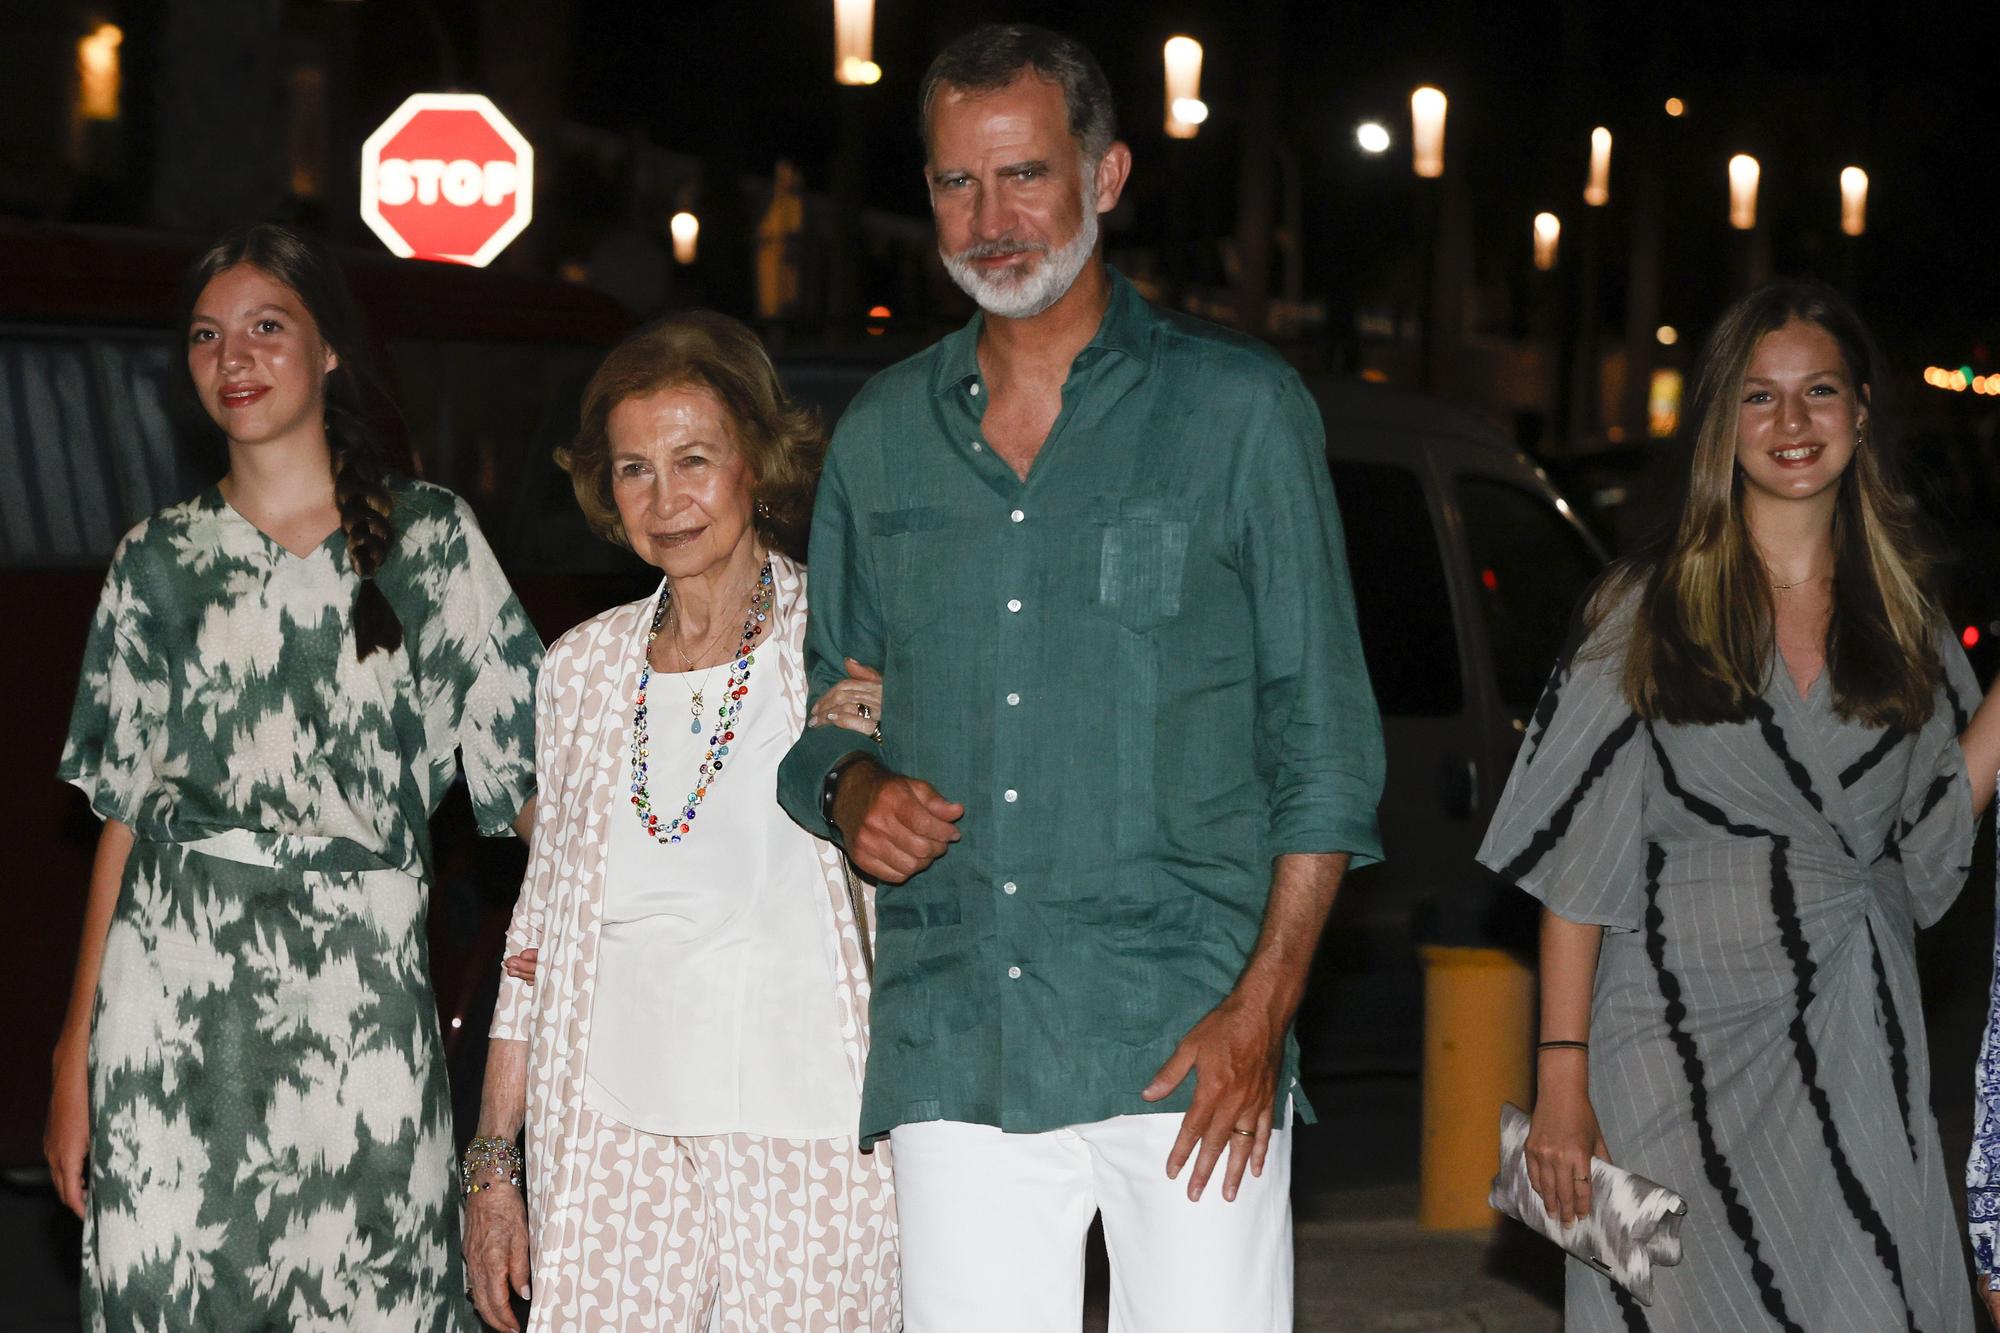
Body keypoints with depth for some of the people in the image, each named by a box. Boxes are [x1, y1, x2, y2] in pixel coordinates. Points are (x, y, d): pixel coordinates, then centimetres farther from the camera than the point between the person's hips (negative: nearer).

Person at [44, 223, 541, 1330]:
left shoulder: (429, 536, 6)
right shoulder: (158, 563, 10)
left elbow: (529, 767, 3)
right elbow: (123, 814, 10)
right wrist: (75, 1059, 5)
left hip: (362, 997, -1)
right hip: (174, 998, 1)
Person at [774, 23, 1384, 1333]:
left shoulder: (1241, 410, 3)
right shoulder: (880, 436, 15)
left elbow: (1324, 736, 1)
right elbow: (827, 705, 23)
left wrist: (1264, 1004, -9)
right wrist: (851, 790, -1)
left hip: (1190, 1044, -3)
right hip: (953, 1059, 3)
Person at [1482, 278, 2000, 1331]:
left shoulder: (1901, 618, 10)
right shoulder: (1653, 605, 0)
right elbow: (1577, 858, -4)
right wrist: (1562, 1074, -11)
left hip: (1853, 1047, 3)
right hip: (1677, 1035, -3)